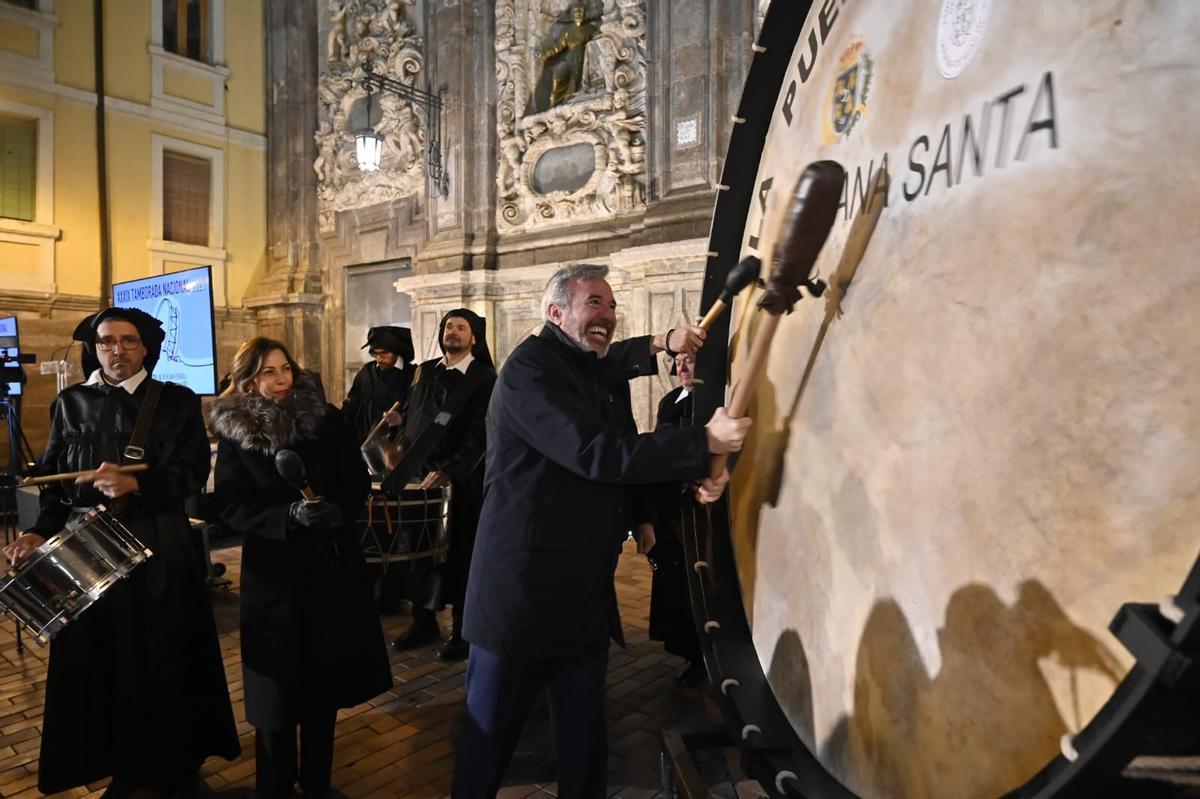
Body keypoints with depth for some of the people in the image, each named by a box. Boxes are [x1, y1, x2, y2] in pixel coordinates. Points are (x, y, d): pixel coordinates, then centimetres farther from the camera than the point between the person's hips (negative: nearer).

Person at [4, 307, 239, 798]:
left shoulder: (177, 401, 0)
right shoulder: (70, 404, 9)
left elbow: (193, 472, -8)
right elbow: (54, 481, 8)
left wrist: (137, 485, -23)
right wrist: (40, 532, -6)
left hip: (157, 550, -2)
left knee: (160, 657, 3)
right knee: (96, 657, 7)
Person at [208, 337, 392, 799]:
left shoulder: (326, 418, 0)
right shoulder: (233, 431, -3)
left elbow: (358, 480, 1)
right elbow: (230, 506, -8)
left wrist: (337, 508, -20)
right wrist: (290, 516, -24)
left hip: (331, 564, 2)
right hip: (273, 571, -1)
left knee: (325, 681, 12)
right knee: (277, 688, 6)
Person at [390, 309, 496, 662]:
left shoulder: (485, 378, -6)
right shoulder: (426, 371, 12)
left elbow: (479, 434, -14)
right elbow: (411, 418, 16)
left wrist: (449, 471, -22)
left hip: (463, 478, -4)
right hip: (423, 471, 5)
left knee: (460, 551, 3)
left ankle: (462, 629, 14)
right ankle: (424, 620, 22)